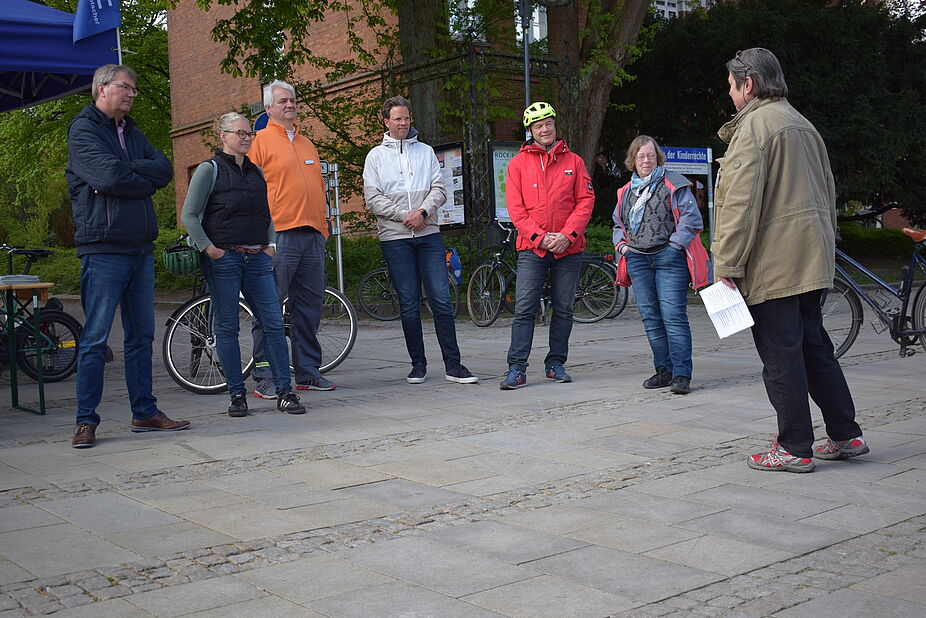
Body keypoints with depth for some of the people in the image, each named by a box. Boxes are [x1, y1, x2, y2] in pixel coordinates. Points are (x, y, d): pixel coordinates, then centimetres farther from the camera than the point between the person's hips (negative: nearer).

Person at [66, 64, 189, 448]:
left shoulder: (132, 133, 20)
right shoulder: (83, 131, -3)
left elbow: (165, 169, 4)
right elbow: (109, 177, -19)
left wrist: (128, 171, -11)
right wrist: (145, 181, -2)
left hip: (141, 247, 7)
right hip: (104, 248, -7)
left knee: (141, 335, 10)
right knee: (96, 338, -4)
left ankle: (144, 412, 18)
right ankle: (86, 421, 2)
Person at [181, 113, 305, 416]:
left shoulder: (256, 171, 17)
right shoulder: (209, 169, 0)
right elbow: (189, 216, -4)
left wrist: (271, 244, 13)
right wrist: (208, 247, -12)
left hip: (257, 258, 5)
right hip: (223, 258, -5)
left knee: (274, 323, -3)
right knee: (227, 327, 0)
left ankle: (284, 391, 2)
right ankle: (237, 395, 9)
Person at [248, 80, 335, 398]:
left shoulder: (307, 144, 22)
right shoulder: (261, 141, 2)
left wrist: (322, 227, 18)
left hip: (312, 235, 7)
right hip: (279, 236, -6)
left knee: (310, 306, 8)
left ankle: (308, 372, 16)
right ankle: (265, 377, -2)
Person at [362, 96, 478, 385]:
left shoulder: (425, 151, 14)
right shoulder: (376, 156, 8)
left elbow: (439, 189, 7)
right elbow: (373, 199, -1)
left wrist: (423, 212, -11)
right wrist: (405, 216, -10)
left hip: (429, 234, 1)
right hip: (395, 237, -1)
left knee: (442, 300, -5)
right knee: (409, 304, 2)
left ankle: (452, 364, -1)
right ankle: (418, 363, 11)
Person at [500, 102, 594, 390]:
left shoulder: (573, 161, 8)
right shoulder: (518, 163, 5)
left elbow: (586, 200, 2)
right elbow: (515, 207, -1)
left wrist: (567, 234, -11)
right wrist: (540, 237, -13)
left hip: (569, 248, 2)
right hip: (532, 248, -1)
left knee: (564, 310, 7)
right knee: (524, 309, -7)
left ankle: (556, 363, 18)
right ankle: (517, 368, -5)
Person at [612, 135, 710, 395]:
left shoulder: (673, 184, 1)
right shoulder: (626, 192, 18)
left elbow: (691, 217, -4)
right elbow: (618, 225, 28)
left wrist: (675, 243, -12)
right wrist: (622, 245, 10)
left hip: (669, 257, -6)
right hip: (637, 259, 6)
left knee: (673, 315, -11)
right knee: (650, 317, 7)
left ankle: (681, 375, -9)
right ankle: (664, 371, 15)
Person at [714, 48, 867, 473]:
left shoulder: (753, 126, -11)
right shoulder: (802, 124, 17)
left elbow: (741, 203, -19)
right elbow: (826, 192, 22)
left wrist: (727, 266, -17)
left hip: (772, 264, -9)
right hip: (813, 260, 9)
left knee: (781, 354, -2)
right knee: (814, 347, 16)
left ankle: (794, 449, 4)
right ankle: (846, 436, 22)